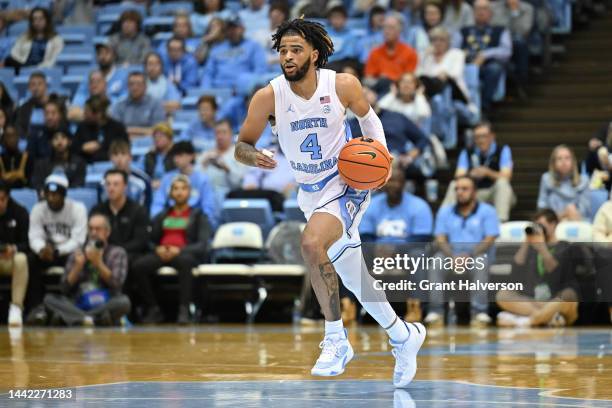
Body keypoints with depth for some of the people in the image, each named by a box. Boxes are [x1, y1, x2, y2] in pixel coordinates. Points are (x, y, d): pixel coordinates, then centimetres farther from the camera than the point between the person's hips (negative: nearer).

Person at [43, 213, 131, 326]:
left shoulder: (117, 253, 11)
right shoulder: (78, 253, 16)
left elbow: (116, 283, -5)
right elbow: (65, 288, 8)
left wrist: (98, 263, -13)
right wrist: (78, 266, -6)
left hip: (106, 306, -2)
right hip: (78, 307, 2)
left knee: (124, 302, -34)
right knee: (49, 298, -23)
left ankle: (79, 320, -38)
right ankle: (87, 320, -46)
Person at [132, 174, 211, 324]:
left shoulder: (198, 216, 14)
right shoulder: (161, 216, 25)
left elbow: (202, 245, 0)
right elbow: (151, 240, 16)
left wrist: (179, 250, -16)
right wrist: (158, 249, -9)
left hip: (184, 255, -3)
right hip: (162, 254, 3)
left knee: (185, 261, -41)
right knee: (139, 266, -29)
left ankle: (184, 310, -42)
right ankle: (153, 309, -23)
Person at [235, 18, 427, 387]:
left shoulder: (343, 85, -15)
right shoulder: (269, 97, -14)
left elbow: (368, 116, 7)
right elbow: (241, 147, -5)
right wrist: (254, 156, -28)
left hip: (349, 184, -4)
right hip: (311, 192, 4)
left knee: (312, 243, -31)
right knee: (354, 278, 13)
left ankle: (336, 339, -18)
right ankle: (403, 336, 37)